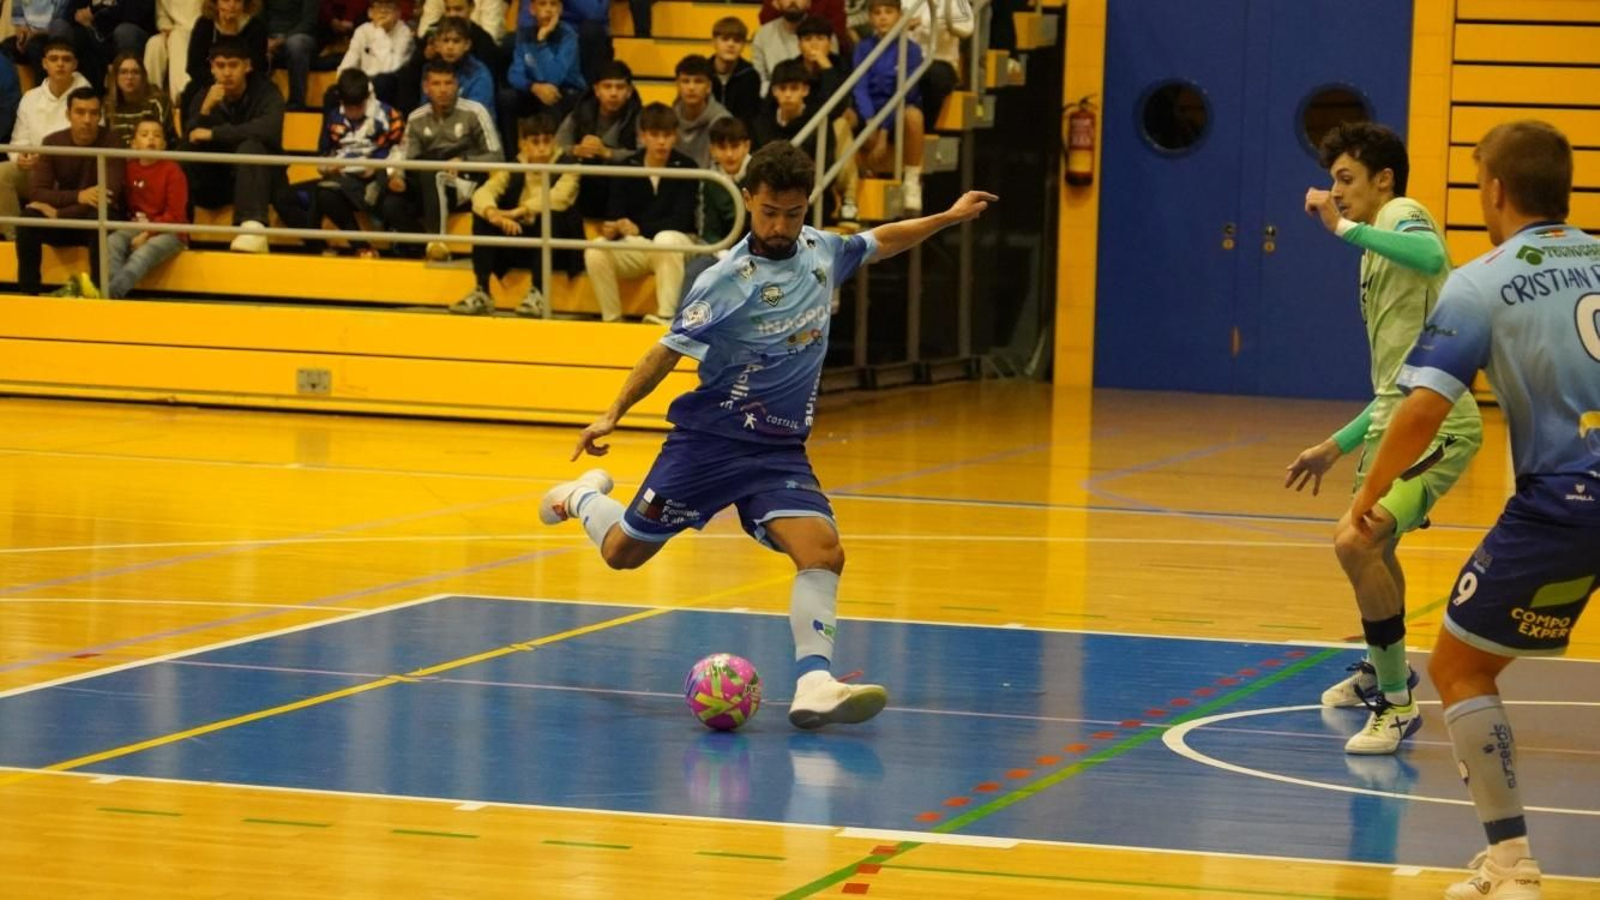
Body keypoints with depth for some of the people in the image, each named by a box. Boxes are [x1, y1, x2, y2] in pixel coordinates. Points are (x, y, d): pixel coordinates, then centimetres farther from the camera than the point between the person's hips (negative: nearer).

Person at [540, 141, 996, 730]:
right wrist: (614, 414, -20)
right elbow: (668, 350, -13)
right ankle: (584, 497, 42)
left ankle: (813, 683, -26)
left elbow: (879, 242, 22)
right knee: (622, 552, 8)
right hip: (710, 440, -4)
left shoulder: (819, 249, 1)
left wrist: (947, 218, 19)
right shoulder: (727, 282, -17)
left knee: (823, 552, -21)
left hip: (781, 450, 4)